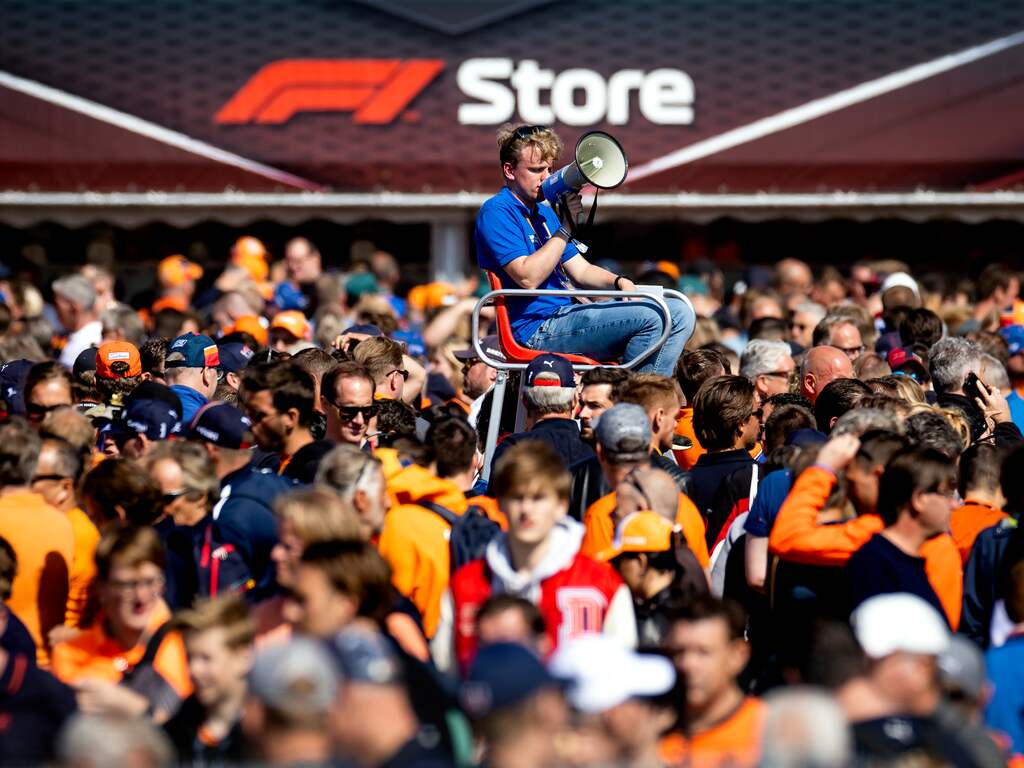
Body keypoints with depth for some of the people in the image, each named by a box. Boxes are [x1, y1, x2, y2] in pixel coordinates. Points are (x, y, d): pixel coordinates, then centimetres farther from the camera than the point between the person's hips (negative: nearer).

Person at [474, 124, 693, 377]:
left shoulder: (544, 213, 22)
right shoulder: (497, 212, -7)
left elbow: (580, 270, 22)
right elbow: (527, 278, -19)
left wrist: (619, 282, 1)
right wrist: (565, 227, -17)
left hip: (567, 312, 10)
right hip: (537, 329, -10)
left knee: (679, 312, 0)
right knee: (647, 317, -27)